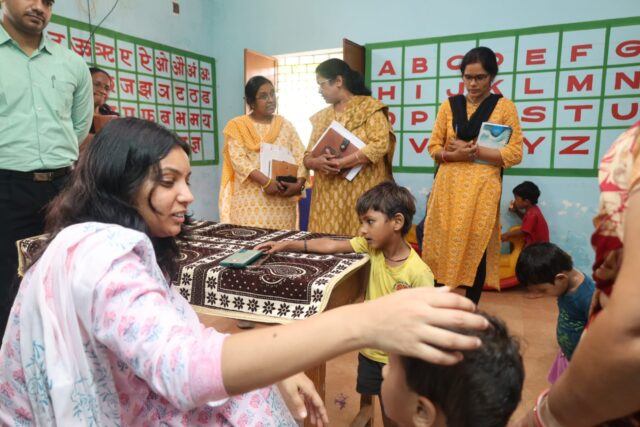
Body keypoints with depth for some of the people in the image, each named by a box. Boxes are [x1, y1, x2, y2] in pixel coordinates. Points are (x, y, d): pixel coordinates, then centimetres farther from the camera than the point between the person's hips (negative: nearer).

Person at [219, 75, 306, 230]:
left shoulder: (285, 124, 14)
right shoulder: (237, 126, 5)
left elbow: (300, 157, 6)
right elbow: (238, 160, -8)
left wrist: (299, 184, -13)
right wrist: (265, 182, -20)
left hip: (282, 201, 3)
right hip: (250, 201, -2)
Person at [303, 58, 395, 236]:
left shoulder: (369, 107, 0)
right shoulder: (321, 116, 16)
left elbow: (380, 145, -13)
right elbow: (307, 156, 13)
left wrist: (341, 163, -19)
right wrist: (317, 162, -11)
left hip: (360, 193, -5)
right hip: (327, 195, 5)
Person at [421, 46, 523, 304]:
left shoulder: (504, 106, 2)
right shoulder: (449, 105, 10)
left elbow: (515, 153, -3)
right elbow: (433, 146, 9)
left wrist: (475, 150, -13)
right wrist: (454, 155, -11)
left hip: (481, 188, -2)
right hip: (448, 185, 3)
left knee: (476, 248, 2)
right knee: (441, 245, 3)